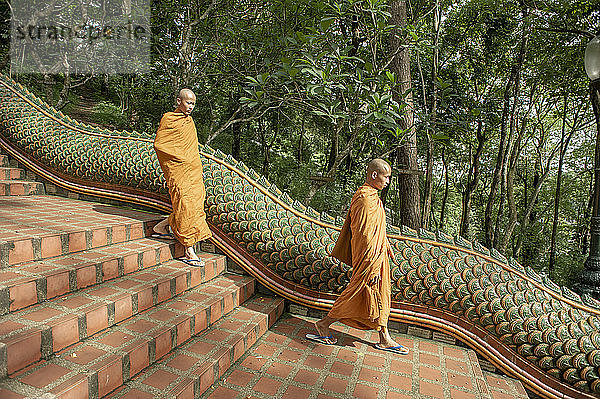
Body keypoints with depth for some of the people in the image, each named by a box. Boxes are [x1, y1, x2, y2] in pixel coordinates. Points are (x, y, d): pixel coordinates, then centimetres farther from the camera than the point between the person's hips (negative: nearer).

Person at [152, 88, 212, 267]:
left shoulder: (189, 120, 18)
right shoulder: (168, 119, -4)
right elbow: (158, 144, -8)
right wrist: (180, 158, -11)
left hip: (193, 170, 8)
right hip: (178, 171, -8)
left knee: (196, 203, 5)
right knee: (186, 207, -11)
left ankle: (163, 227, 26)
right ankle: (189, 252, -6)